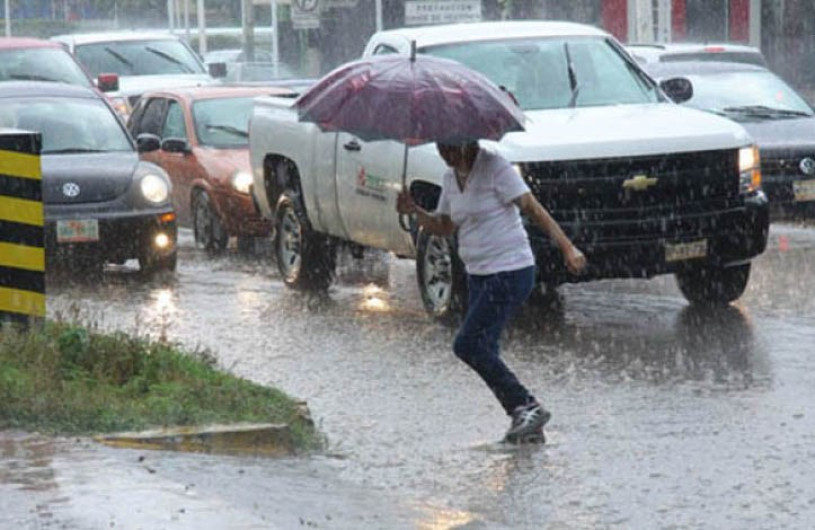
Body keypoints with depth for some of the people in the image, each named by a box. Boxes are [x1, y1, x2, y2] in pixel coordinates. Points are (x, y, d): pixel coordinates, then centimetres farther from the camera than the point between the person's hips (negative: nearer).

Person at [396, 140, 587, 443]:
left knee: (467, 345, -15)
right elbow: (445, 227, 20)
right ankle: (524, 419, 13)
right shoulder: (451, 178, 11)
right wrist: (414, 212, 1)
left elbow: (533, 209, -16)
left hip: (510, 273, -9)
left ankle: (527, 408, -8)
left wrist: (567, 248, -23)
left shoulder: (494, 168, -14)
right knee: (482, 351, 6)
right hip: (479, 276, 9)